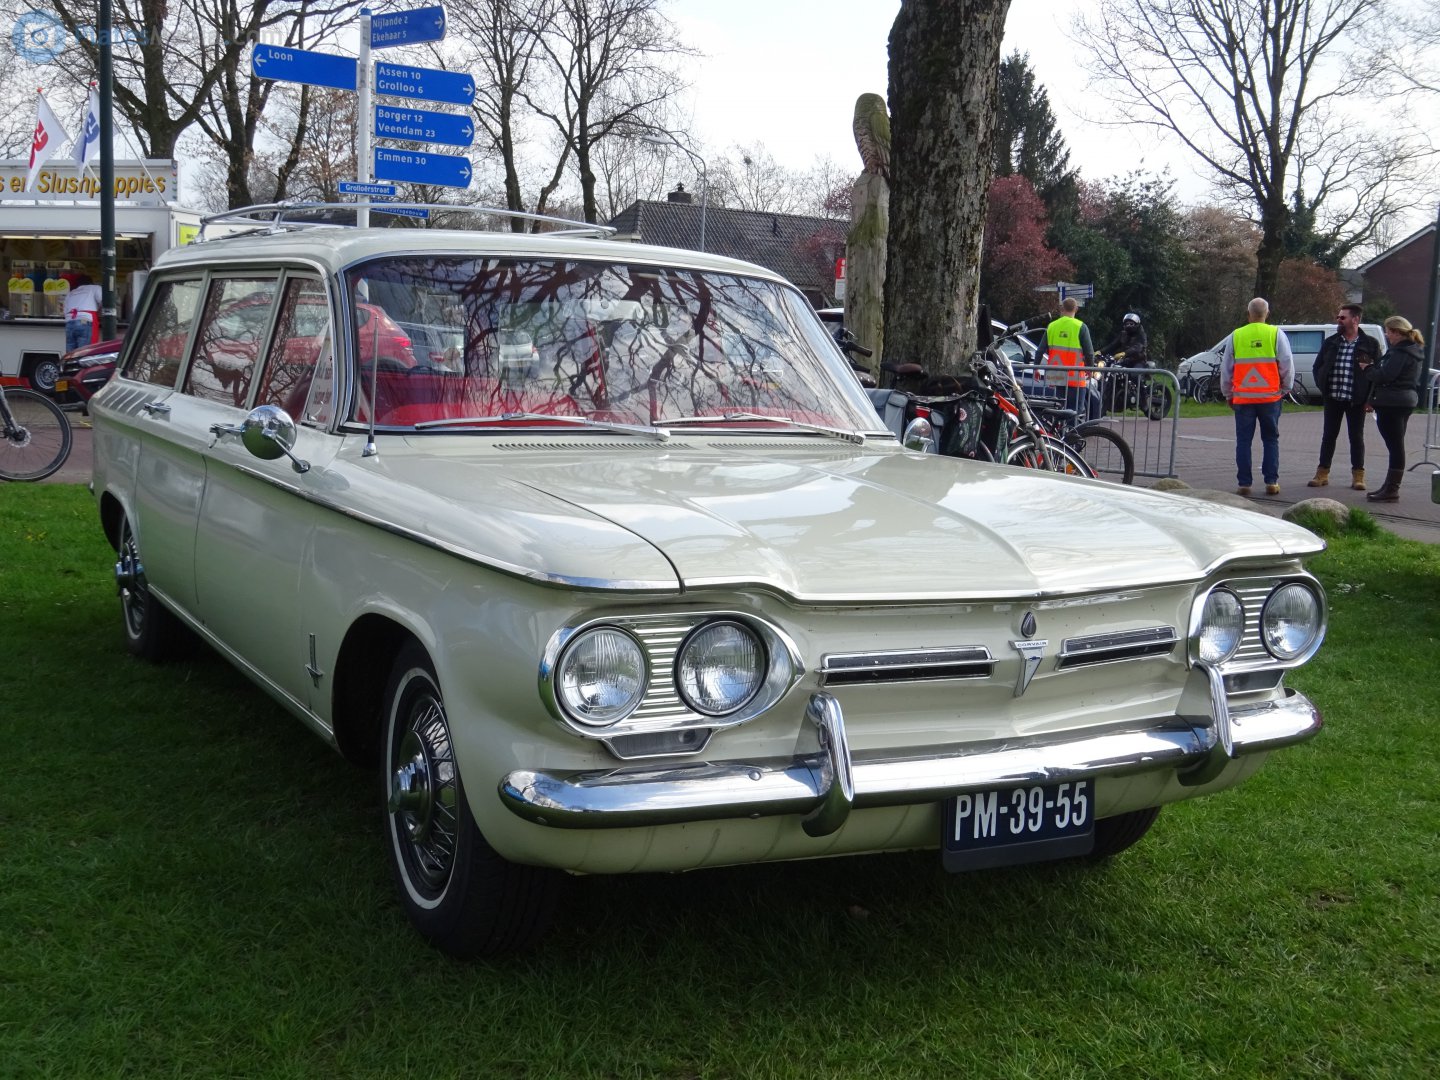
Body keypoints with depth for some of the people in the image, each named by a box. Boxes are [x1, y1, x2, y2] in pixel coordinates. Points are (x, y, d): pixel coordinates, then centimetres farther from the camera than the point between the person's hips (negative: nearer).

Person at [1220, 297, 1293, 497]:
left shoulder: (1235, 336, 3)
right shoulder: (1276, 334, -1)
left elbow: (1225, 368, 9)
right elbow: (1287, 365, 0)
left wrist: (1228, 394, 20)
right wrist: (1286, 389, 15)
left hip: (1243, 398, 0)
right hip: (1270, 397, 0)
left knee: (1243, 441, 4)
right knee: (1270, 439, 8)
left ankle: (1244, 483, 2)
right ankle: (1271, 482, 6)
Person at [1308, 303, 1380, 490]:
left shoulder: (1369, 344, -3)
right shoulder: (1330, 343, 7)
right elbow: (1317, 367, 13)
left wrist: (1369, 397, -7)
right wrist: (1322, 387, 2)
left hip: (1356, 399, -3)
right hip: (1332, 398, 3)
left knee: (1356, 437, 5)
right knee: (1328, 436, 7)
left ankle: (1358, 475, 12)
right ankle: (1322, 473, 14)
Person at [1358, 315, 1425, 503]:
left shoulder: (1400, 352, -17)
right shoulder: (1414, 350, 16)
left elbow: (1385, 375, -22)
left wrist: (1366, 369, -6)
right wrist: (1373, 367, 13)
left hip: (1392, 402, -11)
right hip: (1406, 401, 11)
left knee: (1394, 446, -9)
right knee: (1396, 446, 15)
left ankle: (1392, 490, -8)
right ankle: (1389, 486, 22)